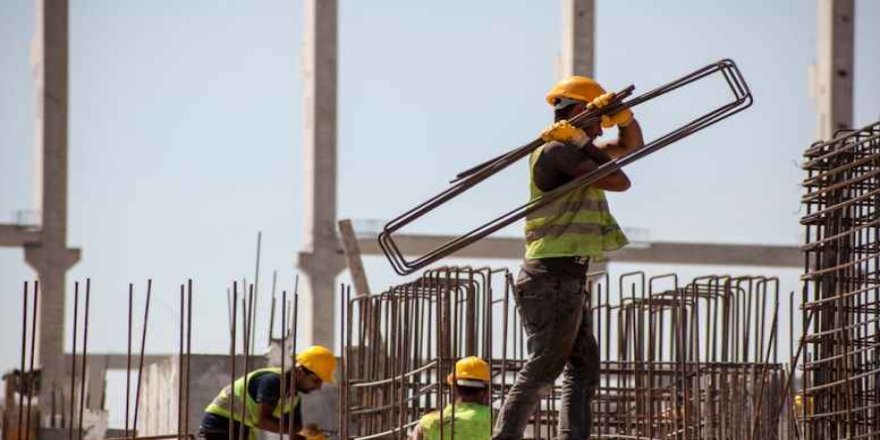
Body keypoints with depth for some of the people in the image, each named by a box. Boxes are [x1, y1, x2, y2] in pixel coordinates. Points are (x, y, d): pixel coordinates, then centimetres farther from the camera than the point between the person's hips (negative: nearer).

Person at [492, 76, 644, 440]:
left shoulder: (573, 150, 18)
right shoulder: (557, 151, -12)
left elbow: (632, 146, 29)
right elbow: (619, 182, -18)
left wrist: (625, 117, 9)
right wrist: (584, 144, -8)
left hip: (567, 277, 10)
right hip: (554, 276, -10)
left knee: (582, 369, 9)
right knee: (542, 369, -11)